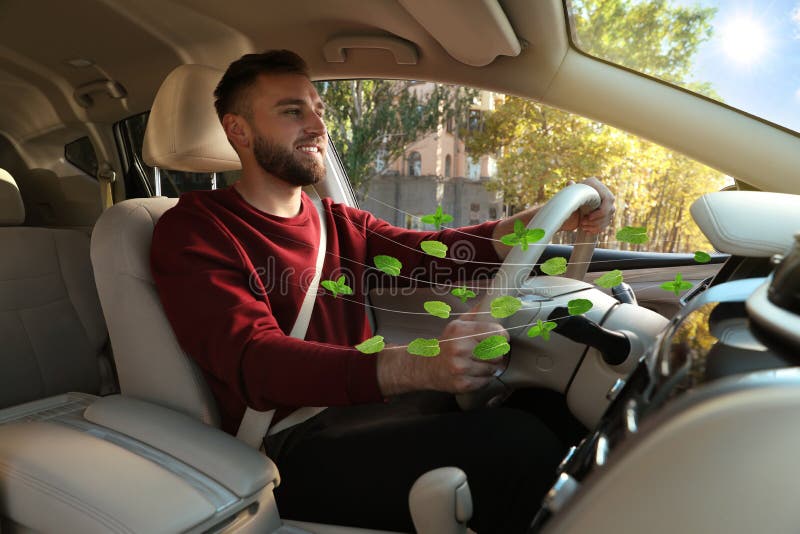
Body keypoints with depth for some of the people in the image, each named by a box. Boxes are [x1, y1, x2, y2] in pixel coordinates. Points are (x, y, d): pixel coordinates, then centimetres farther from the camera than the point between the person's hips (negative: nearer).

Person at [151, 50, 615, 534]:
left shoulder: (341, 224, 16)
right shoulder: (194, 231, -4)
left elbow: (428, 253, -2)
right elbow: (255, 361, -20)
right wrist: (419, 366, -36)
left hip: (366, 410, 6)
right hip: (293, 446, -6)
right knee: (519, 443, -23)